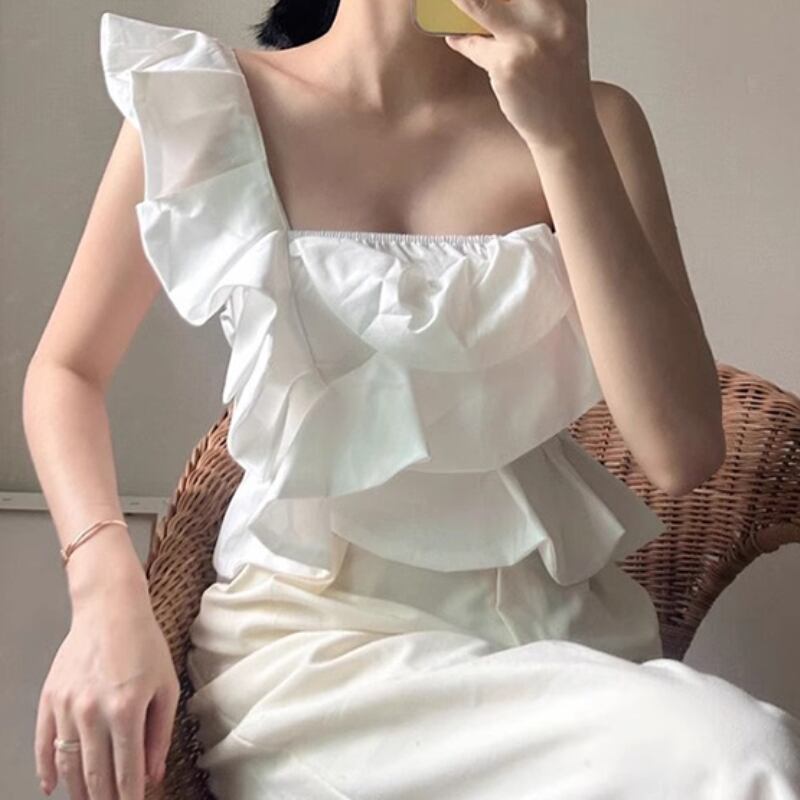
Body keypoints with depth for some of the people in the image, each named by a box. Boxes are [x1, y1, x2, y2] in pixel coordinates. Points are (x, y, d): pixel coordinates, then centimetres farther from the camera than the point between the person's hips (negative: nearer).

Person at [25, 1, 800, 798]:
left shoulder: (587, 122, 1)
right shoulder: (202, 101, -2)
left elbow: (683, 449, -9)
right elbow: (66, 370, 6)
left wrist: (564, 131, -16)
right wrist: (107, 594, -11)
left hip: (558, 618, 4)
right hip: (315, 629, -3)